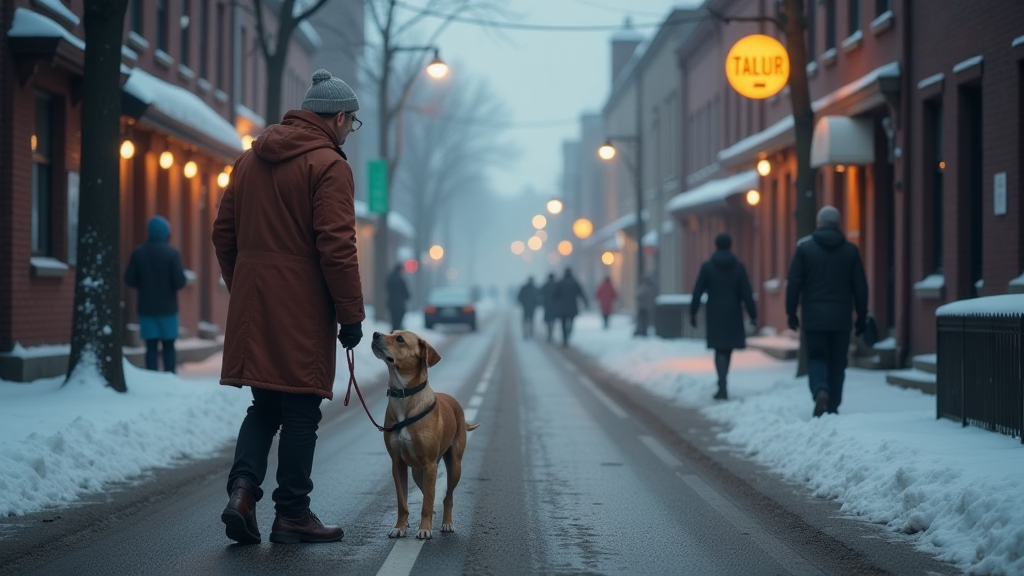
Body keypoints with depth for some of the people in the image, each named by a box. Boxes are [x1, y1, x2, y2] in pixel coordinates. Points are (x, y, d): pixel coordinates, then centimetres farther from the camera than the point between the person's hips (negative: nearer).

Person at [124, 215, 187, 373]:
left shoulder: (138, 252, -1)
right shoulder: (172, 253, -10)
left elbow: (129, 279, -2)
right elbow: (180, 282, -15)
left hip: (146, 308, 2)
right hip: (167, 308, -2)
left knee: (151, 347, 4)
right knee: (169, 347, 7)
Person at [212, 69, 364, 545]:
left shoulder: (249, 160, 14)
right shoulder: (328, 165, -10)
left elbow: (223, 233, 16)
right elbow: (336, 247, -16)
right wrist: (351, 314, -10)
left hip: (252, 306, 7)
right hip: (301, 309, -7)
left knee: (264, 404, 15)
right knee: (300, 411, 3)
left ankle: (242, 488, -4)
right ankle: (292, 514, 8)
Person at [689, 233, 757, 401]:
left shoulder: (707, 266, -4)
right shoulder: (738, 267, -2)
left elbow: (697, 292, -4)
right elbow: (747, 294, -4)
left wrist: (693, 313, 4)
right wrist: (753, 315, 0)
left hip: (714, 315, -1)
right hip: (733, 316, 1)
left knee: (719, 350, -1)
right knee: (727, 349, 15)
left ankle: (723, 387, -18)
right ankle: (722, 385, 24)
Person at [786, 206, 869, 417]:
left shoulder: (805, 247, -2)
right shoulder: (850, 250, 3)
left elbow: (794, 283, -3)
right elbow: (860, 286, 4)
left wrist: (791, 313, 4)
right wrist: (861, 316, 11)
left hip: (813, 318, -1)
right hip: (841, 318, 1)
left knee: (816, 358, 5)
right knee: (837, 362, 10)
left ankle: (820, 390, -21)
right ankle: (833, 406, 10)